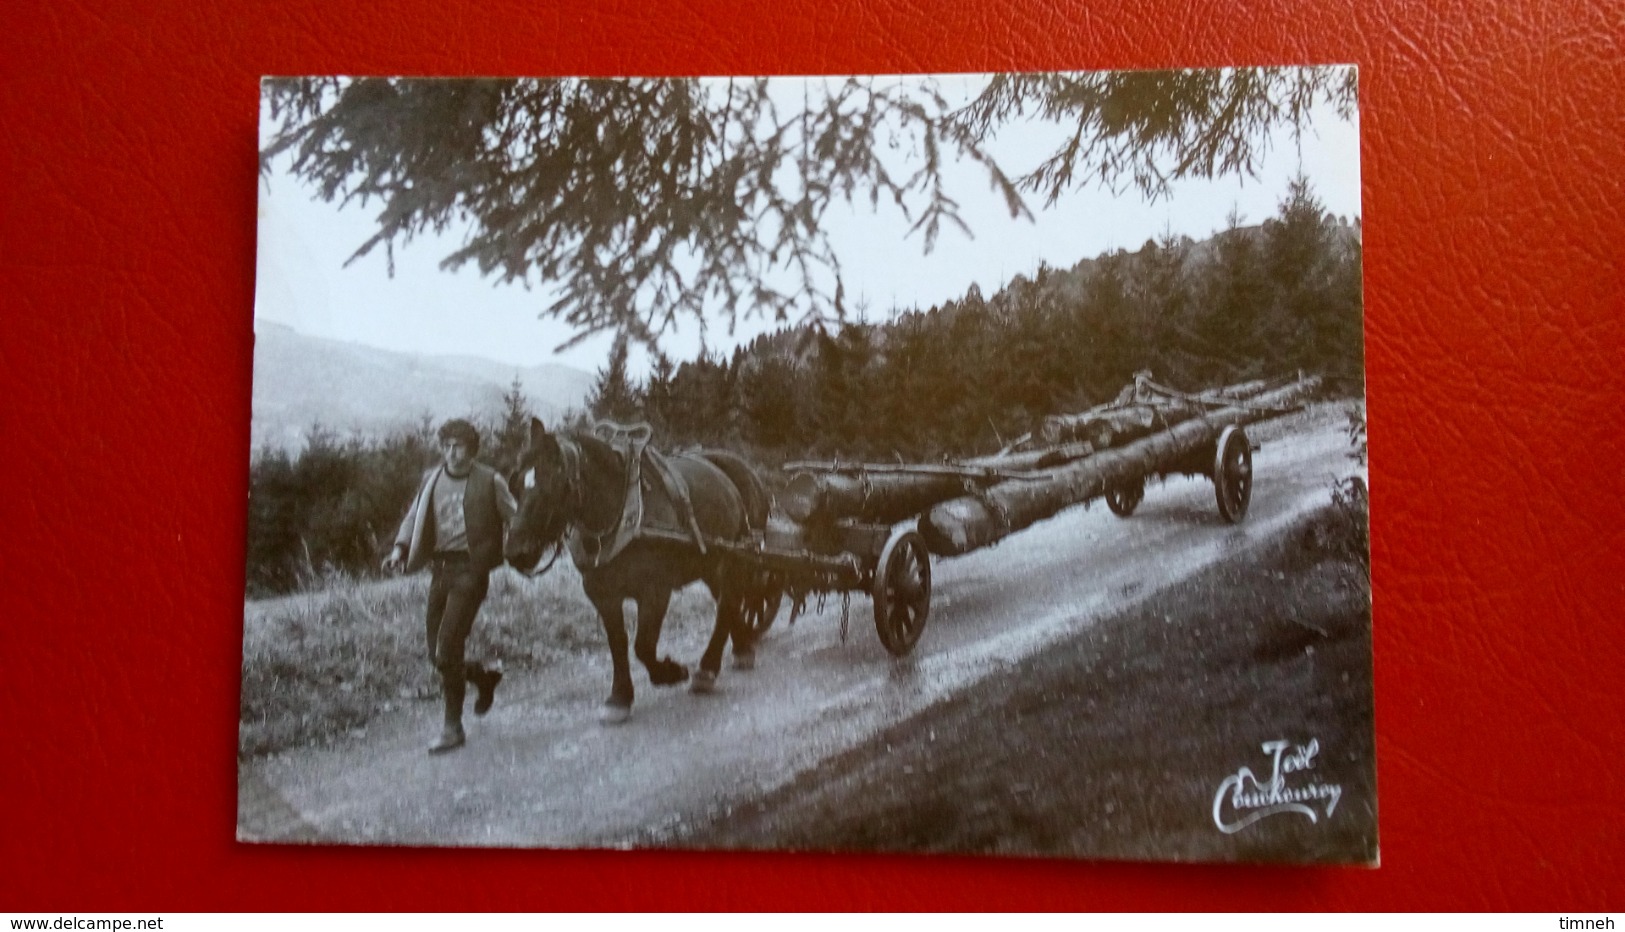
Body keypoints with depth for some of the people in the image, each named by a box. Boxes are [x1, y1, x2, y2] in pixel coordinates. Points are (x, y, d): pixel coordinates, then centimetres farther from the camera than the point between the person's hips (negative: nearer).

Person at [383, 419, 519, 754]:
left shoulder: (490, 481, -3)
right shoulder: (432, 479, 10)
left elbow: (514, 518, 2)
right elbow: (415, 516, 13)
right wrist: (400, 547, -3)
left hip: (471, 568, -5)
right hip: (440, 567, 6)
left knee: (447, 648, -12)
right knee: (437, 653, 9)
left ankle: (452, 727, 0)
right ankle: (484, 678, 38)